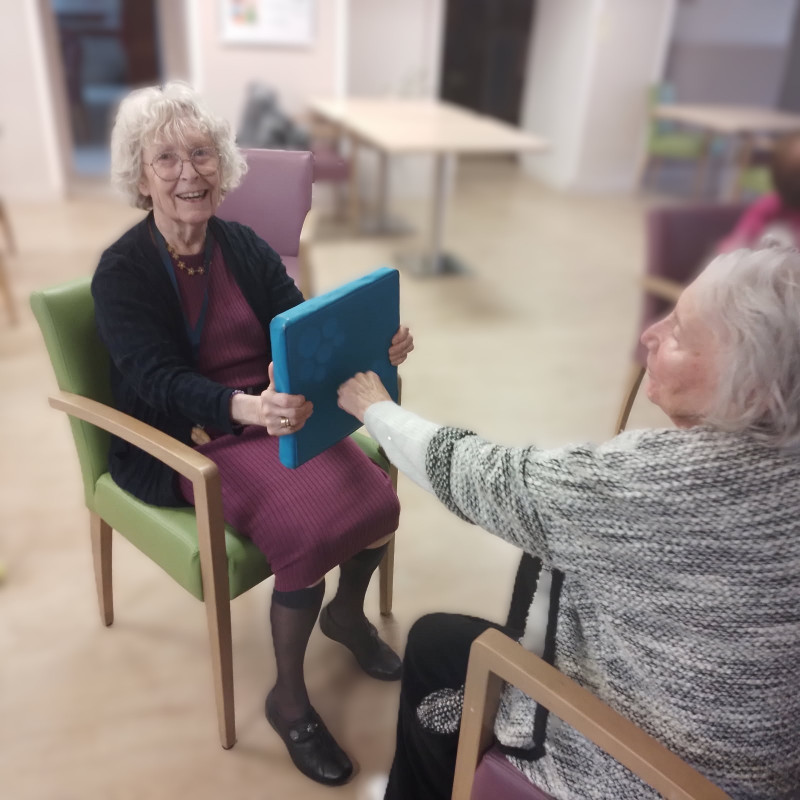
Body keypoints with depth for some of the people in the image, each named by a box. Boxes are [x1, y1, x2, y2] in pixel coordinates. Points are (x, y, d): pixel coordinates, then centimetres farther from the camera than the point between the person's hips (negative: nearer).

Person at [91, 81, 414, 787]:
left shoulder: (245, 248, 7)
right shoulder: (122, 272, -8)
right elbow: (160, 381, -20)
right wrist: (246, 408, -40)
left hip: (275, 410, 5)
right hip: (188, 438, -5)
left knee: (377, 499, -16)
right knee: (308, 532, -26)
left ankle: (347, 612, 20)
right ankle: (288, 699, 1)